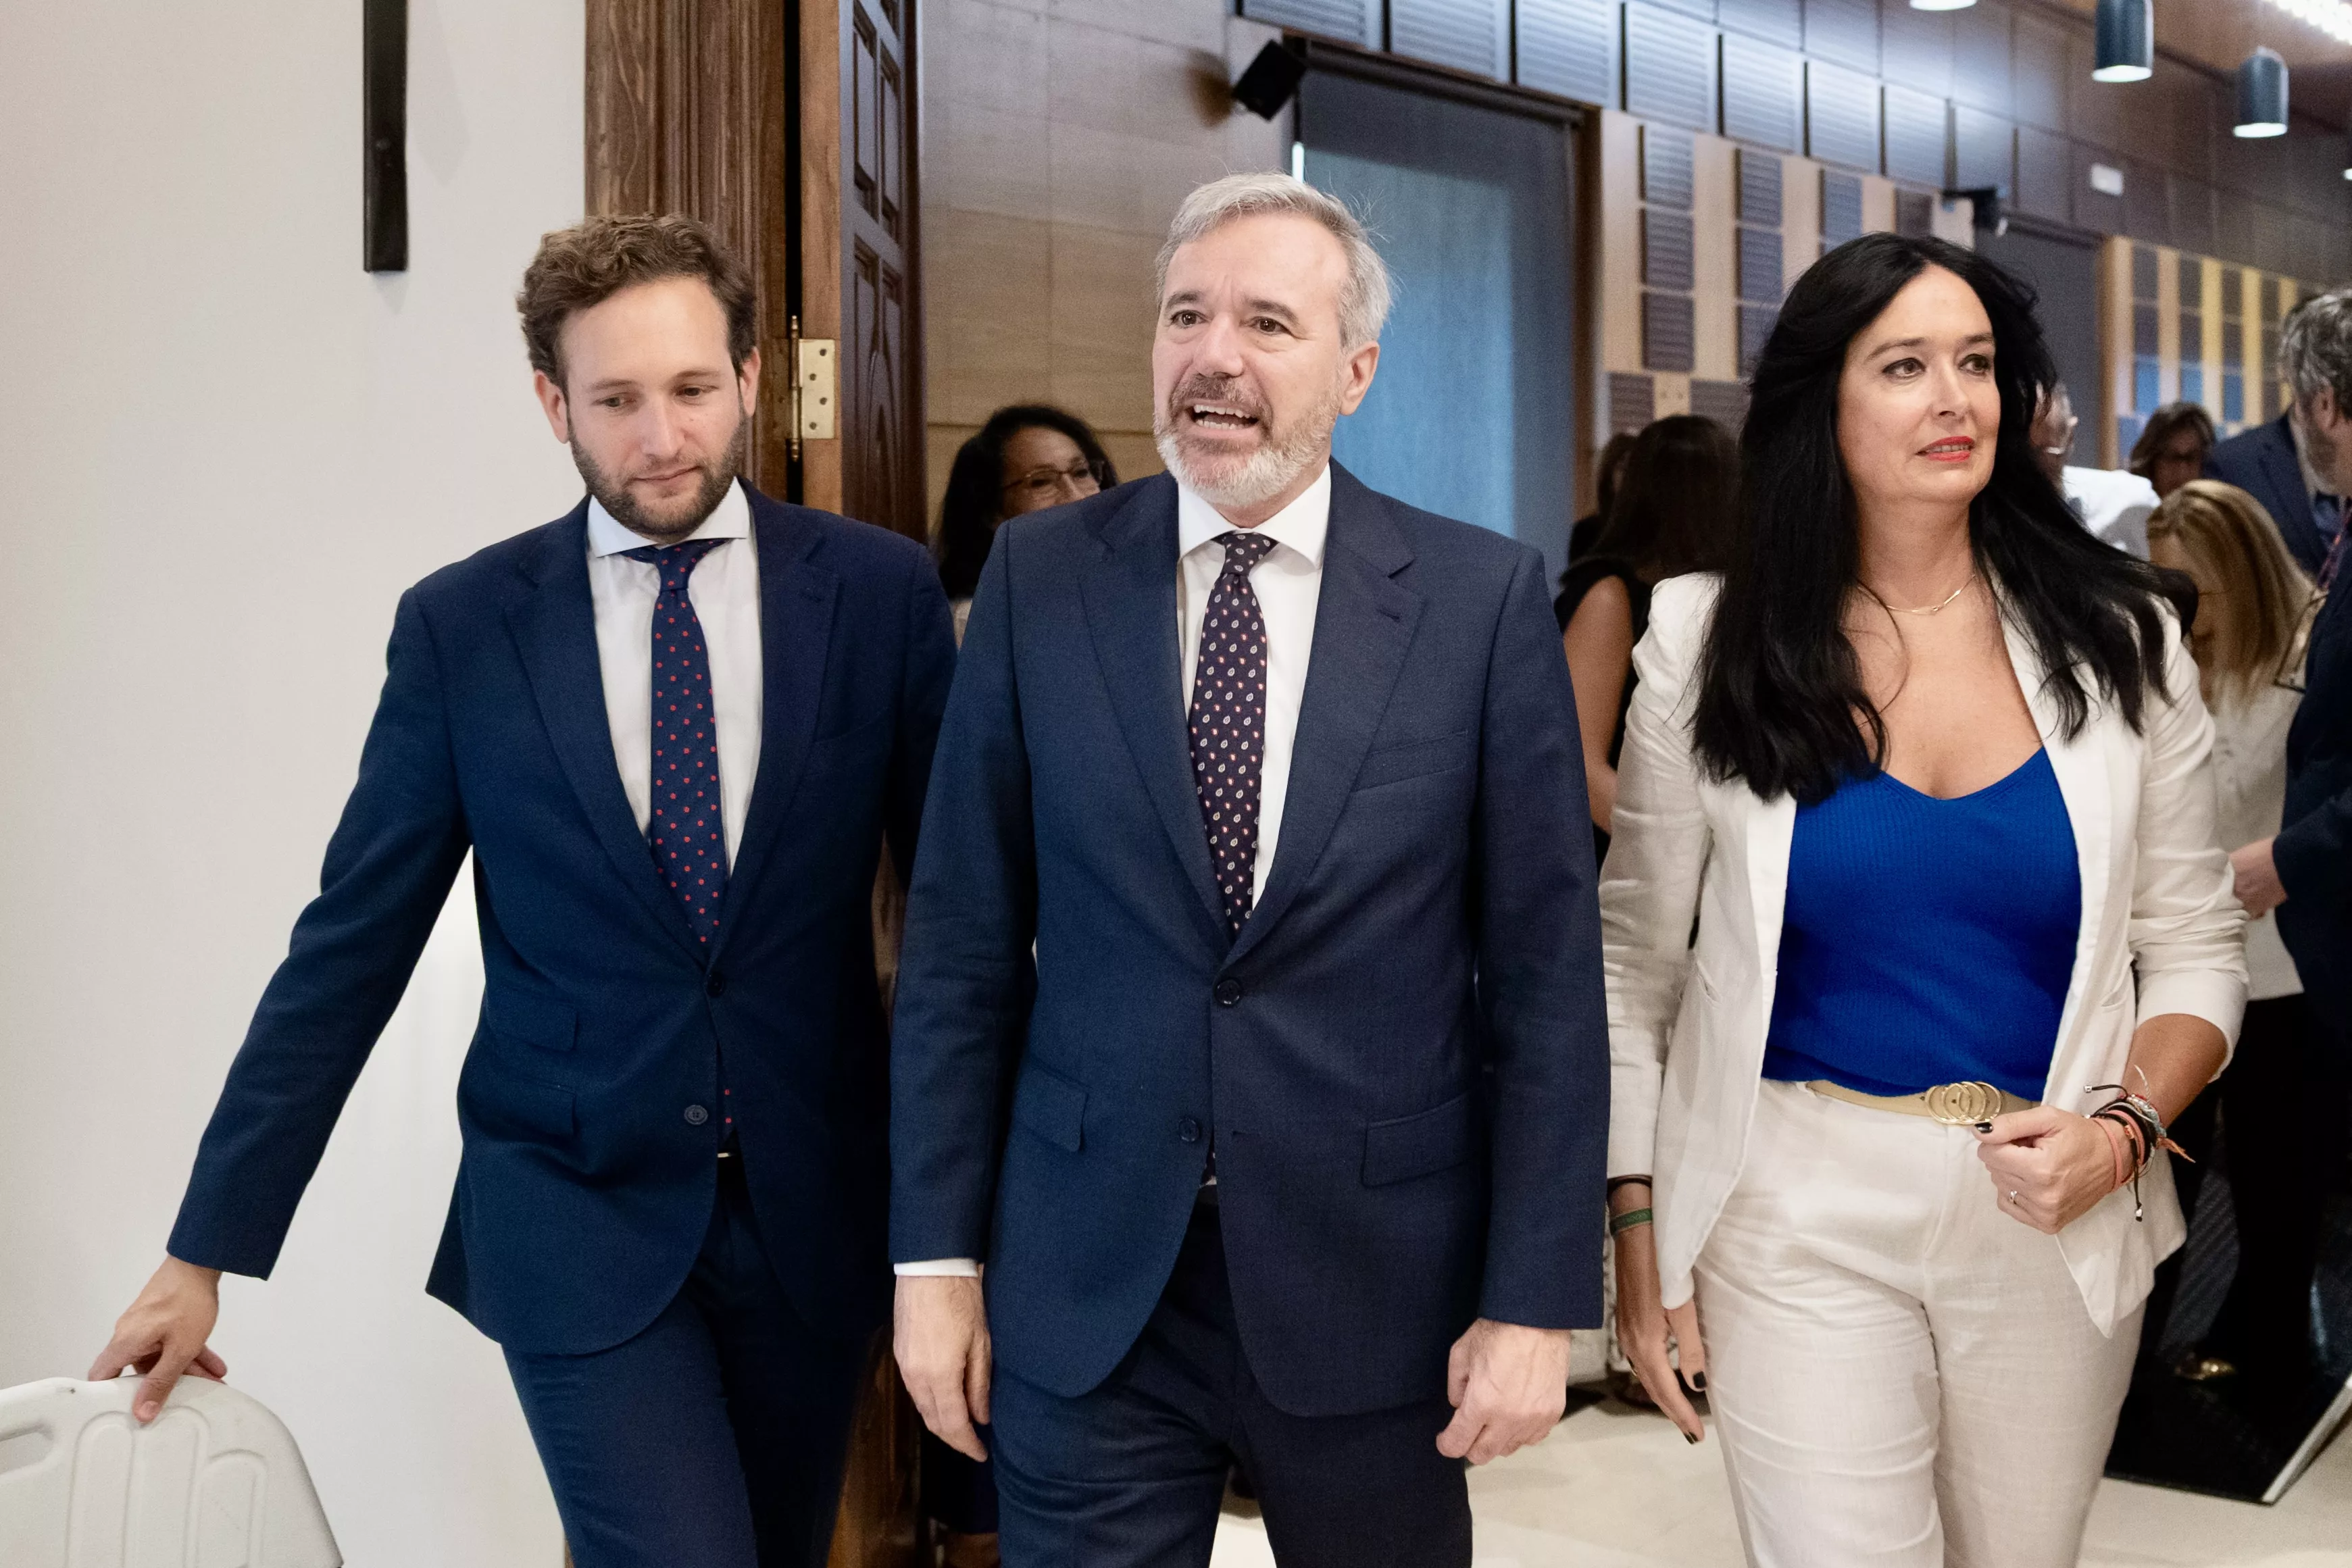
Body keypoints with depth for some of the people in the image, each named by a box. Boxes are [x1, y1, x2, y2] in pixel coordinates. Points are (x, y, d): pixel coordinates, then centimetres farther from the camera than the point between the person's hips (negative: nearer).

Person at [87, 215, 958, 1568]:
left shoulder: (882, 592, -4)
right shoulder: (461, 628, -3)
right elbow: (351, 947, 0)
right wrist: (207, 1253, 1)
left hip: (815, 1205, 2)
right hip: (579, 1215, -1)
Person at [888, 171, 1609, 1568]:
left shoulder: (1484, 597, -4)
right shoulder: (1039, 579, 0)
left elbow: (1545, 969, -4)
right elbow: (963, 940, 2)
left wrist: (1538, 1297, -5)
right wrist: (937, 1250, 1)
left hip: (1382, 1291, 0)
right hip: (1083, 1295, 1)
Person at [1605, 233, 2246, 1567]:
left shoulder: (2118, 641, 1)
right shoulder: (1713, 646, -3)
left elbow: (2195, 950, 5)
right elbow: (1635, 958, 2)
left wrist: (2124, 1129, -13)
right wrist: (1638, 1230, 0)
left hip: (2059, 1216, 2)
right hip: (1798, 1208, -2)